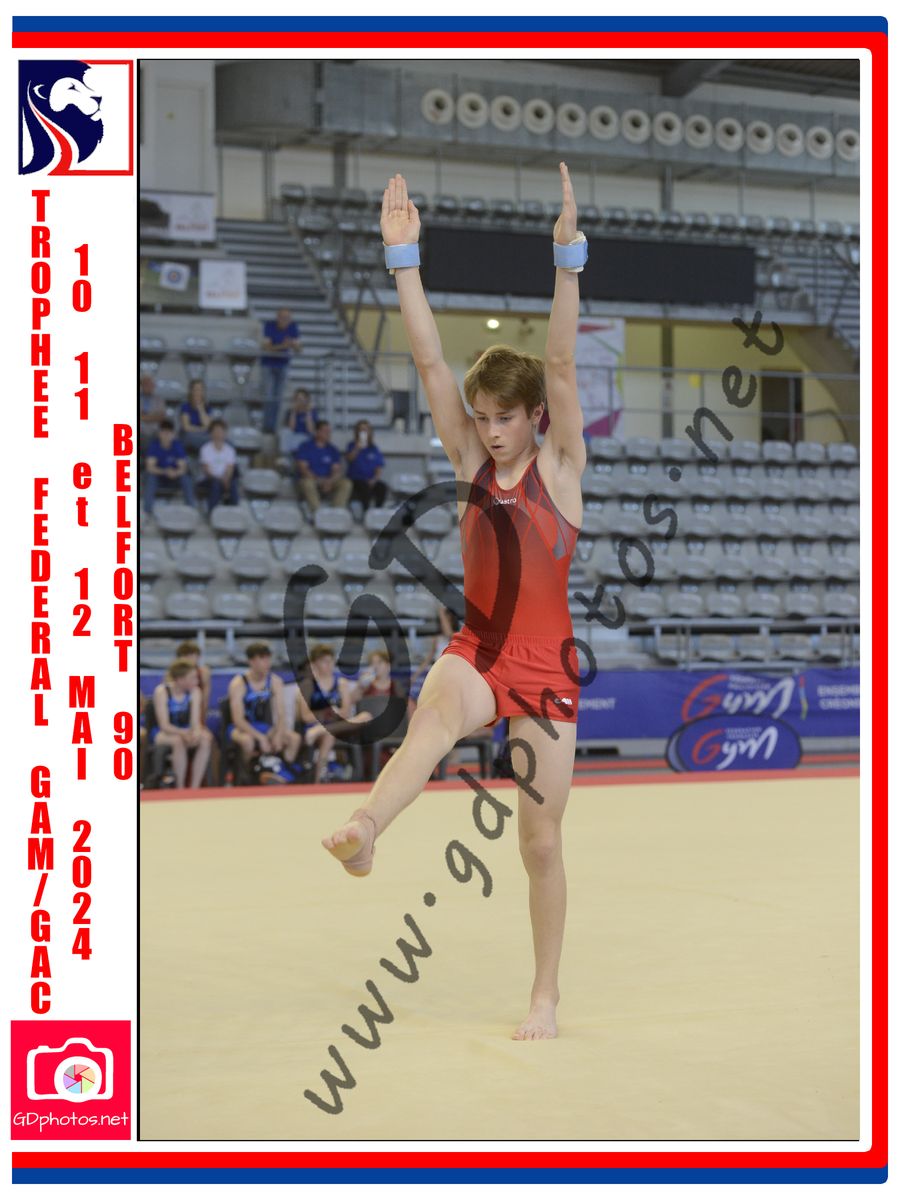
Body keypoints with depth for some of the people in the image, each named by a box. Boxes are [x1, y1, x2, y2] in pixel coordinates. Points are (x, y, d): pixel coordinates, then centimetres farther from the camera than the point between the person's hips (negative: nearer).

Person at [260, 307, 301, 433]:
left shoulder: (293, 327, -7)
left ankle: (272, 426, 6)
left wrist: (293, 345, -31)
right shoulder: (269, 326, -15)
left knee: (277, 397, 1)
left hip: (283, 365, 3)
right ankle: (266, 426, -11)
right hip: (268, 364, -3)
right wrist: (282, 346, -35)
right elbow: (266, 347, -20)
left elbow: (297, 349, -7)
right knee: (268, 396, -12)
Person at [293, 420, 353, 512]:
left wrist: (329, 481, -18)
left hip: (328, 483, 3)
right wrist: (318, 480, -20)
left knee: (346, 484, -25)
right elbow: (303, 468, -8)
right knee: (307, 483, -39)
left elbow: (337, 470, 4)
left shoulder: (333, 450, 13)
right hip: (311, 479, -3)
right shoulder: (305, 448, 3)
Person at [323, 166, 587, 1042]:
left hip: (547, 664, -2)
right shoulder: (472, 464, 3)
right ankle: (365, 828, -64)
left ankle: (545, 995, 18)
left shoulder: (560, 467, -5)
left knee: (540, 841, 3)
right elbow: (428, 360, -4)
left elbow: (561, 364, -18)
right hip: (477, 649, 2)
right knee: (433, 716, -35)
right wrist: (403, 259, -11)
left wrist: (567, 255, -29)